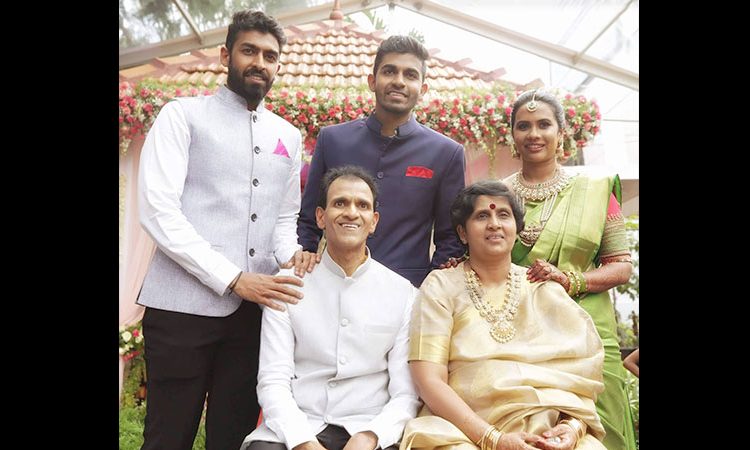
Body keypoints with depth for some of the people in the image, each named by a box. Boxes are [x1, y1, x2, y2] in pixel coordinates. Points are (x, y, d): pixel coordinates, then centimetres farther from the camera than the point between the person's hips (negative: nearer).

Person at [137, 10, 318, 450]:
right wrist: (234, 279, -15)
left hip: (257, 307, 4)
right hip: (184, 304, -4)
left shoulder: (288, 136, 16)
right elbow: (158, 212, -9)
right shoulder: (183, 115, 2)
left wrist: (290, 254, -5)